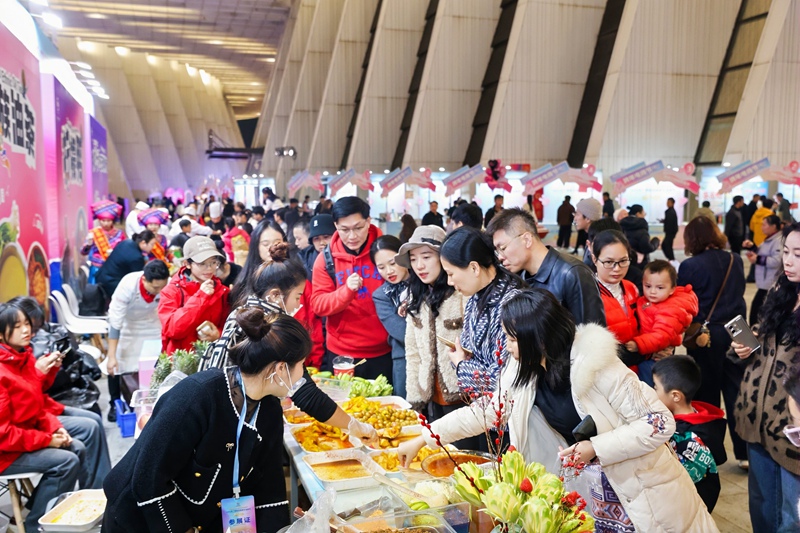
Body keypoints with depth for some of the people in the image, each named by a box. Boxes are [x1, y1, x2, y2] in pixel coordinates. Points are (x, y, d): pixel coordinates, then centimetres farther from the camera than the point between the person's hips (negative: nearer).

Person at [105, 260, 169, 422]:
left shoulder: (169, 286, -32)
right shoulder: (127, 286, -36)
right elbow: (115, 323, -30)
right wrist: (111, 356, -29)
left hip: (151, 321, 2)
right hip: (125, 322, -2)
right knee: (115, 365, -4)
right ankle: (115, 404, 16)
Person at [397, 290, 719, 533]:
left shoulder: (597, 365, -26)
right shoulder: (524, 370, -8)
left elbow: (661, 423, -22)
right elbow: (487, 411, 3)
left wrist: (596, 447, -28)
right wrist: (423, 438, 1)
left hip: (638, 488, -5)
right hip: (587, 485, 6)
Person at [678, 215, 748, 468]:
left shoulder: (690, 266, -14)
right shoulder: (736, 261, 1)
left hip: (705, 334, -4)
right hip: (735, 331, 4)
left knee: (707, 393, 8)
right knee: (736, 390, 11)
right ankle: (745, 451, 17)